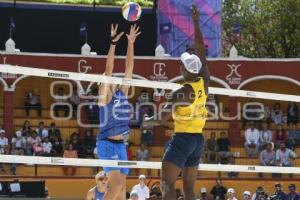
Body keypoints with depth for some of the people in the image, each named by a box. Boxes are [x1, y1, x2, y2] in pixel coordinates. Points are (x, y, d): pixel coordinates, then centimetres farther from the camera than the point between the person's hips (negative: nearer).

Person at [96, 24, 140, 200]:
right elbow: (108, 69, -15)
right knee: (116, 182, -18)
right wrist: (113, 43, -21)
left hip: (121, 144, 8)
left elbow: (129, 68, 9)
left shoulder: (122, 93, 11)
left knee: (122, 185, 6)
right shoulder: (105, 94, -6)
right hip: (107, 143, -8)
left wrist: (131, 43, 4)